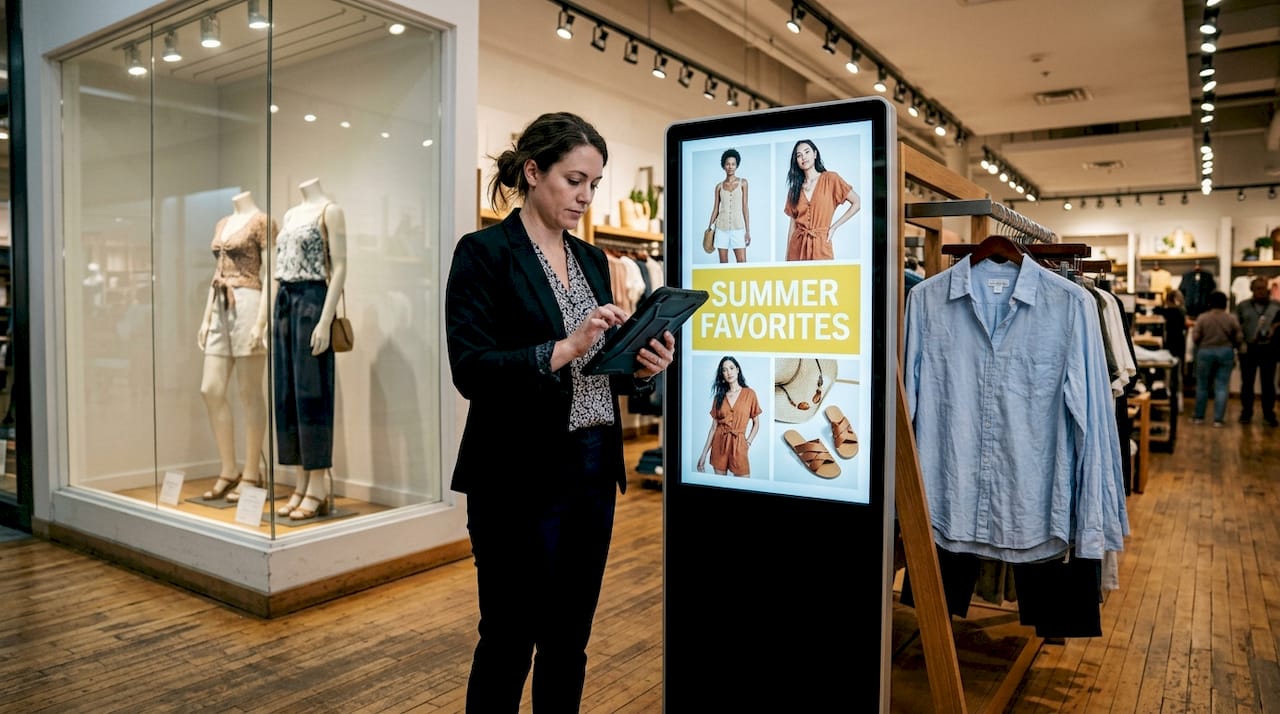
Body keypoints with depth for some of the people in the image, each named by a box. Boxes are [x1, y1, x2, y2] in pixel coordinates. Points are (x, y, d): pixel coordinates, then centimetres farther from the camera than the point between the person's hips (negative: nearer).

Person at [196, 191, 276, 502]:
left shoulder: (261, 221, -5)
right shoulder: (222, 224, 18)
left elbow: (269, 276, -11)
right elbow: (217, 273, 21)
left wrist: (261, 322, -18)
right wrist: (206, 317, 15)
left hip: (247, 306, -8)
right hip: (221, 309, 8)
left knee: (249, 393, -3)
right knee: (211, 391, 5)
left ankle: (251, 474, 6)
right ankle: (229, 470, 15)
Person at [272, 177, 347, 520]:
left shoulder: (329, 210, -5)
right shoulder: (290, 215, 18)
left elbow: (339, 269, -12)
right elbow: (282, 269, 19)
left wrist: (325, 321, -19)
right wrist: (273, 319, 15)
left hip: (312, 302, -8)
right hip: (285, 303, 8)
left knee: (311, 393, -6)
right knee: (287, 393, 6)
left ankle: (318, 487, 1)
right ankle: (301, 484, 13)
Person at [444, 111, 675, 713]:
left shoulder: (592, 259, 13)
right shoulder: (484, 252, -7)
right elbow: (470, 370, -17)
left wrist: (641, 369, -5)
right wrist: (563, 350, -27)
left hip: (593, 471, 7)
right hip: (519, 479, -6)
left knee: (569, 640, 16)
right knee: (509, 641, 6)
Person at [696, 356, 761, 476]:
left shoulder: (749, 393, -1)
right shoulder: (719, 396, 5)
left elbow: (756, 423, 6)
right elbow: (713, 427, 5)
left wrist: (748, 442, -7)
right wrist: (704, 454, 1)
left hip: (738, 443, -2)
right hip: (719, 443, 2)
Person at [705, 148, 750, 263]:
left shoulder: (742, 183, 4)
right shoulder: (719, 186, 8)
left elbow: (745, 207, 2)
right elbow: (715, 209, 12)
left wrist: (748, 231, -2)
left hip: (738, 228, -2)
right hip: (722, 228, 2)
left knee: (742, 263, -10)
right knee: (723, 263, 3)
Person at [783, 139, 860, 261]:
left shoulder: (830, 179, -1)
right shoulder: (795, 188, 9)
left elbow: (857, 203, -1)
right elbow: (793, 223, 10)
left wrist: (834, 227, -3)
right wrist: (787, 255, 6)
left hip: (821, 244, -3)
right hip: (797, 245, 3)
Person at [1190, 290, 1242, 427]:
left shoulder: (1202, 317, -7)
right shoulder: (1232, 318, -3)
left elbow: (1195, 337, -9)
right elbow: (1239, 338, -2)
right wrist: (1229, 343, 17)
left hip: (1205, 352, -1)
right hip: (1226, 353, 1)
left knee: (1202, 386, 10)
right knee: (1221, 387, 2)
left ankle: (1199, 416, 16)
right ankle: (1218, 419, 0)